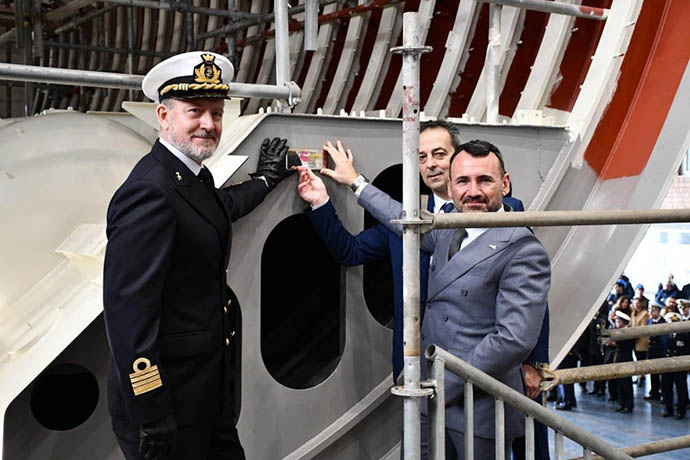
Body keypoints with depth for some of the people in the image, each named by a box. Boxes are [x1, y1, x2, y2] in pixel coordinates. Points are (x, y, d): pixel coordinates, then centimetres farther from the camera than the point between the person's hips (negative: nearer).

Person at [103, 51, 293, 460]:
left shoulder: (195, 176, 7)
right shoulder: (150, 191, -22)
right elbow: (127, 308, -26)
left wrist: (267, 177, 44)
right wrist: (149, 417, -24)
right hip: (168, 398, -9)